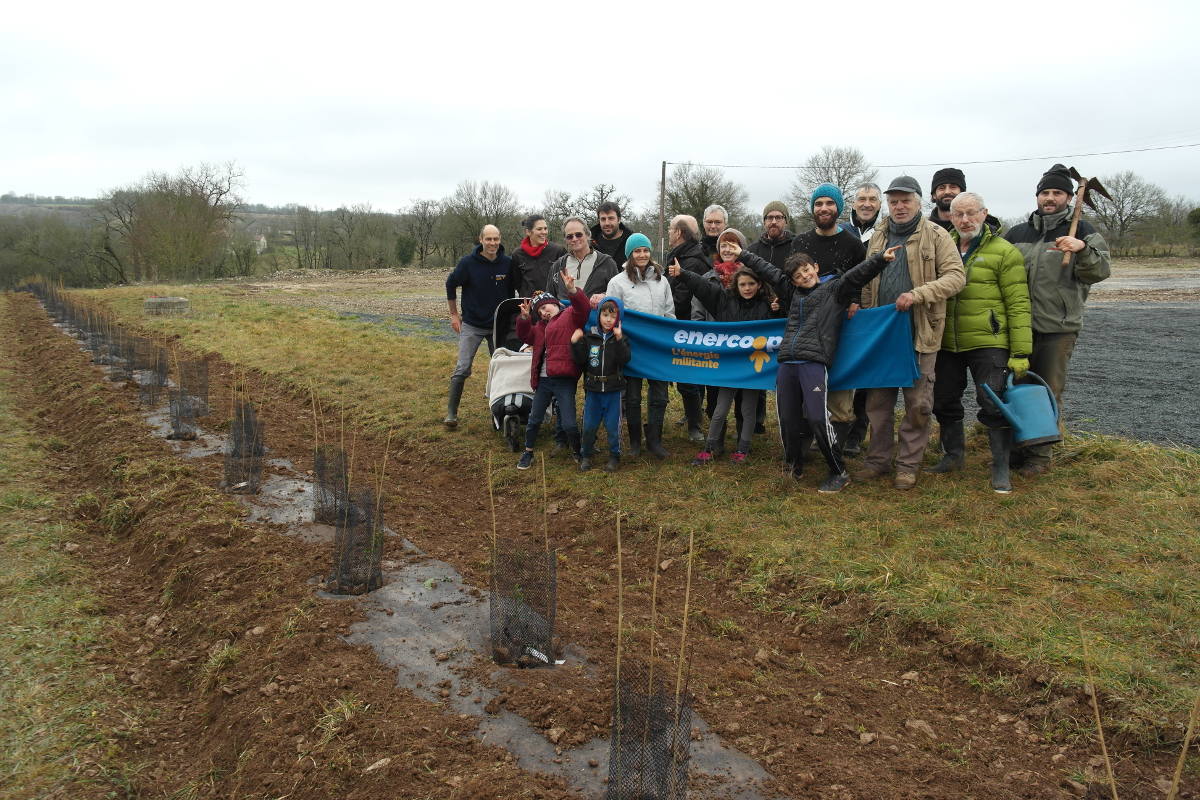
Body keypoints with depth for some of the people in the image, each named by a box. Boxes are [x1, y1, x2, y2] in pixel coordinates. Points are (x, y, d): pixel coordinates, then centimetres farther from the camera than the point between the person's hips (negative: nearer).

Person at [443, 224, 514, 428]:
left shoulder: (508, 263, -6)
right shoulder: (468, 263, -12)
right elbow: (451, 284, 2)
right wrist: (454, 314, 3)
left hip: (499, 325, 3)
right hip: (471, 325, -3)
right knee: (462, 369, -7)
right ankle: (451, 412, 2)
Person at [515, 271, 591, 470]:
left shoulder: (571, 315, 0)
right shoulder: (542, 326, 22)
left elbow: (583, 308, -19)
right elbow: (526, 336, 18)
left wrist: (573, 291, -37)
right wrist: (524, 318, 0)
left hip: (564, 380, -7)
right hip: (543, 380, 7)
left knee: (569, 424, -7)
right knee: (534, 419, 14)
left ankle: (577, 452, 18)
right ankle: (528, 453, 31)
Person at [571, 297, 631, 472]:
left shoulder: (621, 338, -2)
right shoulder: (589, 336, 1)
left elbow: (624, 359, -17)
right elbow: (581, 361, -2)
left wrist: (619, 339, -27)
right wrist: (575, 343, -15)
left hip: (613, 390, -1)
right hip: (592, 389, 1)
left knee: (613, 426, 6)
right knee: (589, 426, 9)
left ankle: (614, 456, 23)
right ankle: (586, 456, 27)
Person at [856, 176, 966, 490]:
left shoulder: (935, 235, -2)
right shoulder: (878, 238, 13)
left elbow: (956, 276, -10)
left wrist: (918, 294, -22)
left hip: (919, 332, -4)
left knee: (917, 402, 2)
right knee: (877, 399, 9)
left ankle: (908, 464, 13)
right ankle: (878, 459, 21)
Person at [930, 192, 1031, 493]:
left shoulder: (1004, 252, -5)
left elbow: (1018, 305, -8)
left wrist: (1020, 353, -12)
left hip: (988, 344, -5)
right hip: (947, 344, 5)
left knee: (994, 406, -2)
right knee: (945, 403, 14)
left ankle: (1001, 468, 11)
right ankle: (953, 455, 33)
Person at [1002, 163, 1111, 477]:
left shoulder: (1081, 231, 2)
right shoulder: (1017, 233, 10)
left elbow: (1100, 270, -10)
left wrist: (1083, 249, -29)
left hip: (1059, 328, -3)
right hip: (1019, 325, 3)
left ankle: (1039, 453, 14)